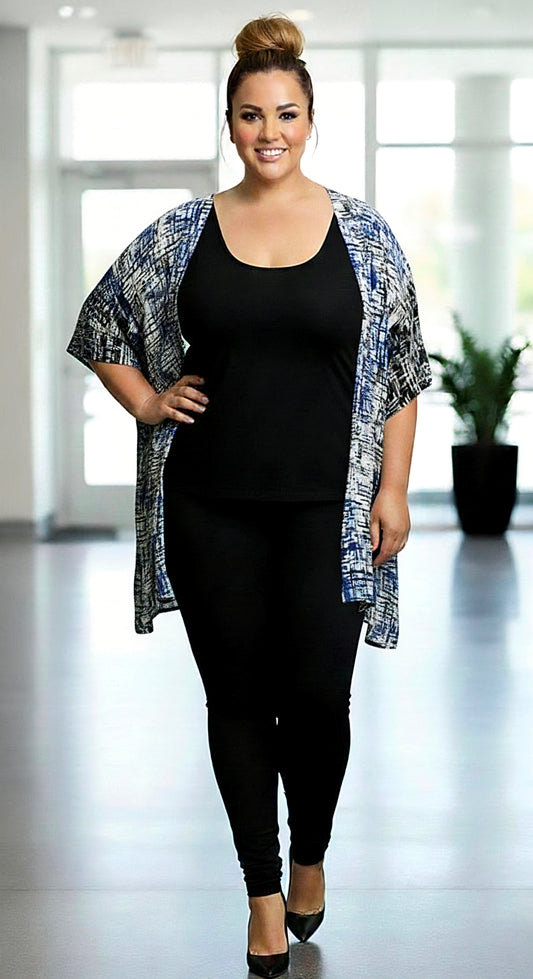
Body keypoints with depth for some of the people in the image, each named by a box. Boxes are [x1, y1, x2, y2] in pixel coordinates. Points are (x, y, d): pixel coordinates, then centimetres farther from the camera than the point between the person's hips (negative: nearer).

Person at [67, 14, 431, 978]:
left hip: (326, 509, -1)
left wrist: (393, 489, -1)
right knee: (237, 697, 7)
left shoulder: (364, 235, 1)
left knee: (318, 697, -3)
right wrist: (147, 404, 4)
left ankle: (311, 856, 27)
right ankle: (264, 892, 22)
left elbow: (401, 372, 4)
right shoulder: (182, 233, 3)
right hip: (211, 508, 1)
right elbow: (101, 324, 16)